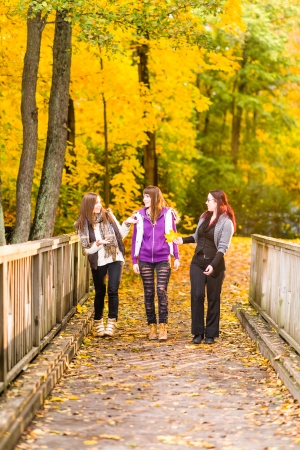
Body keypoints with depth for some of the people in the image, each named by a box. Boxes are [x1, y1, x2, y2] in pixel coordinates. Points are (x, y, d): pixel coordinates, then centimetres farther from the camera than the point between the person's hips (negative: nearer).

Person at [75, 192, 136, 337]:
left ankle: (111, 323, -7)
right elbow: (86, 249, -6)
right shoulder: (82, 224, -6)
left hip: (115, 259, 1)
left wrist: (126, 224, -6)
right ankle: (98, 323, 27)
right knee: (100, 292, 10)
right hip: (98, 262, -1)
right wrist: (97, 244, -23)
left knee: (113, 290, -12)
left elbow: (120, 235, 9)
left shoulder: (108, 215, 0)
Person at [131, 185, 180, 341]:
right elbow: (136, 239, 5)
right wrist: (134, 261, 3)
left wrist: (176, 257, 1)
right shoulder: (140, 215, 2)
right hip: (145, 260, 2)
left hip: (163, 259, -2)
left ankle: (163, 327, -3)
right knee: (148, 293, 6)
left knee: (161, 291, -8)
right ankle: (152, 326, 13)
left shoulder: (168, 214, -2)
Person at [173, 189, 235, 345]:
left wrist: (213, 265, -26)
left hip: (215, 265, -5)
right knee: (196, 295, -4)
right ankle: (198, 332, 3)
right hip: (197, 262, 5)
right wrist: (183, 240, 10)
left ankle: (210, 334, 11)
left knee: (213, 299, 4)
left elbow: (222, 247, -17)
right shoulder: (204, 216, 10)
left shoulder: (226, 222, -10)